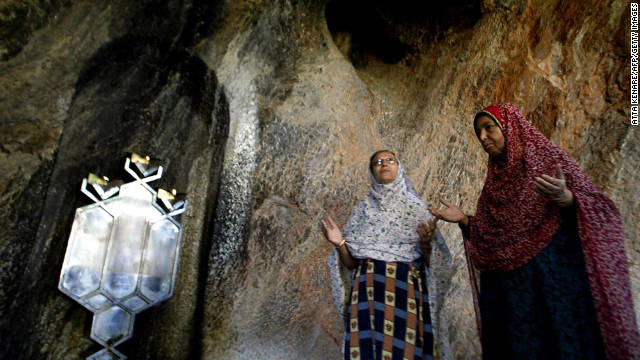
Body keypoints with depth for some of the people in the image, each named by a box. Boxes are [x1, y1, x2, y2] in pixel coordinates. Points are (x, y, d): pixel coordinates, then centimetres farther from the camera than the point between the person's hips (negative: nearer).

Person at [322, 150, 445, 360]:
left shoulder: (416, 207, 7)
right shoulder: (363, 209, 11)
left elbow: (431, 262, 5)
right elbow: (351, 263, 9)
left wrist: (425, 243, -13)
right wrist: (339, 244, -8)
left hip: (406, 289, -1)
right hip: (369, 289, 1)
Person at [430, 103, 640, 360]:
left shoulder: (549, 159, 2)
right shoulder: (493, 181, 15)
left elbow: (601, 211, -7)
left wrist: (565, 198, -25)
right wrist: (464, 220, 2)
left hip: (554, 280, -4)